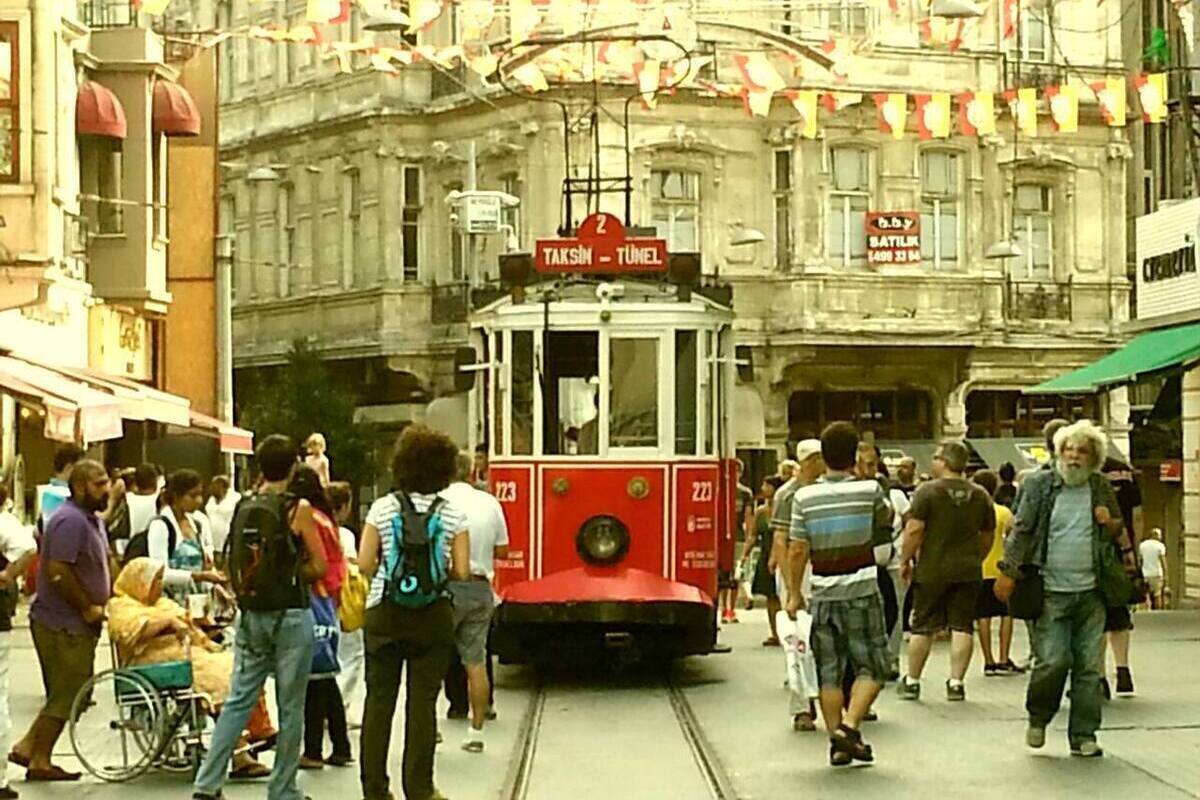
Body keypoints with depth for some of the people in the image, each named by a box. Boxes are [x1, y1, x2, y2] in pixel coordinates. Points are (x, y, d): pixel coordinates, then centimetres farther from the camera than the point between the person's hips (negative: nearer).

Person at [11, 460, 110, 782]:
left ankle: (28, 747, 21)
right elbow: (58, 573, -26)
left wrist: (102, 603, 10)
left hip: (77, 623, 10)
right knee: (65, 694, -2)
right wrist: (88, 608, -17)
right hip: (63, 624, -10)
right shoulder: (70, 521, -19)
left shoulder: (93, 520, 14)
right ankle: (39, 761, 8)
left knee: (66, 694, 15)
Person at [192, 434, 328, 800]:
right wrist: (294, 574, 8)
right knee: (290, 708, 5)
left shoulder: (243, 509, 4)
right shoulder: (298, 509, -9)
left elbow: (235, 566, 10)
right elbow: (319, 566, -7)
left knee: (238, 701, 9)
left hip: (251, 615, 5)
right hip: (290, 615, -5)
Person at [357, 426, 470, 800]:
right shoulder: (453, 515, -3)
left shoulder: (383, 509, -3)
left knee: (379, 699, 8)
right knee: (422, 702, 4)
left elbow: (364, 564, -5)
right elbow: (462, 572, -5)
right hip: (433, 616, 0)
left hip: (384, 614, 0)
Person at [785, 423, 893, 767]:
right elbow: (886, 519, 15)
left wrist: (794, 593, 8)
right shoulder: (869, 490, -6)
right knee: (871, 666, 7)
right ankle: (849, 725, -10)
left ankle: (837, 744, 12)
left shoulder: (804, 497, -3)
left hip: (824, 594, 2)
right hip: (862, 592, -2)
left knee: (829, 672, 9)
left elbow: (797, 550, -2)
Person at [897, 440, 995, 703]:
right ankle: (956, 683, 2)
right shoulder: (980, 495, 5)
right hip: (968, 570, 3)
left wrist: (905, 560, -3)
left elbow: (914, 530, -13)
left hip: (932, 570, -3)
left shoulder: (928, 491, -9)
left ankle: (912, 681, 14)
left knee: (923, 627, 6)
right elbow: (988, 536, 13)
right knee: (962, 626, 5)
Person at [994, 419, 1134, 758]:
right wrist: (1008, 571, -8)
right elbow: (1021, 530, -1)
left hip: (1091, 593, 3)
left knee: (1089, 667, 4)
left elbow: (1119, 533, 23)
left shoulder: (1101, 489, 10)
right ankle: (1038, 717, 17)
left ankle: (1083, 737, 13)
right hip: (1050, 591, -3)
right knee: (1052, 661, -10)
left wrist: (1110, 524, -1)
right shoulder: (1040, 484, 1)